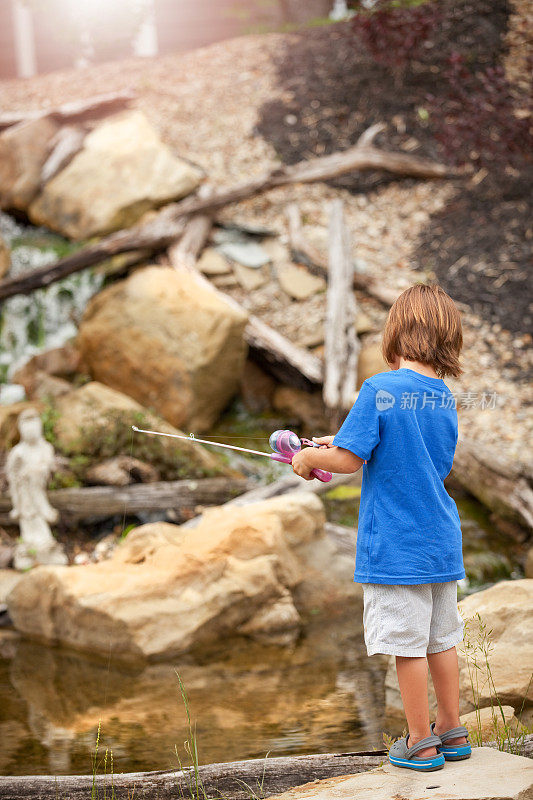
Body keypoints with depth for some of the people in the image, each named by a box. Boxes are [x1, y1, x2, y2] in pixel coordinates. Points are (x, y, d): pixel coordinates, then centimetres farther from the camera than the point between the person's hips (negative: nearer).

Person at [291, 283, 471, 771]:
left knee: (407, 644, 3)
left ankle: (421, 744, 11)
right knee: (441, 639, 16)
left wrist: (311, 457, 4)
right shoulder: (445, 397, 6)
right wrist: (337, 447, 19)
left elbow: (350, 459, -18)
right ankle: (452, 731, 26)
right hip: (442, 544, 7)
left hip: (396, 547, -7)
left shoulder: (380, 390, -15)